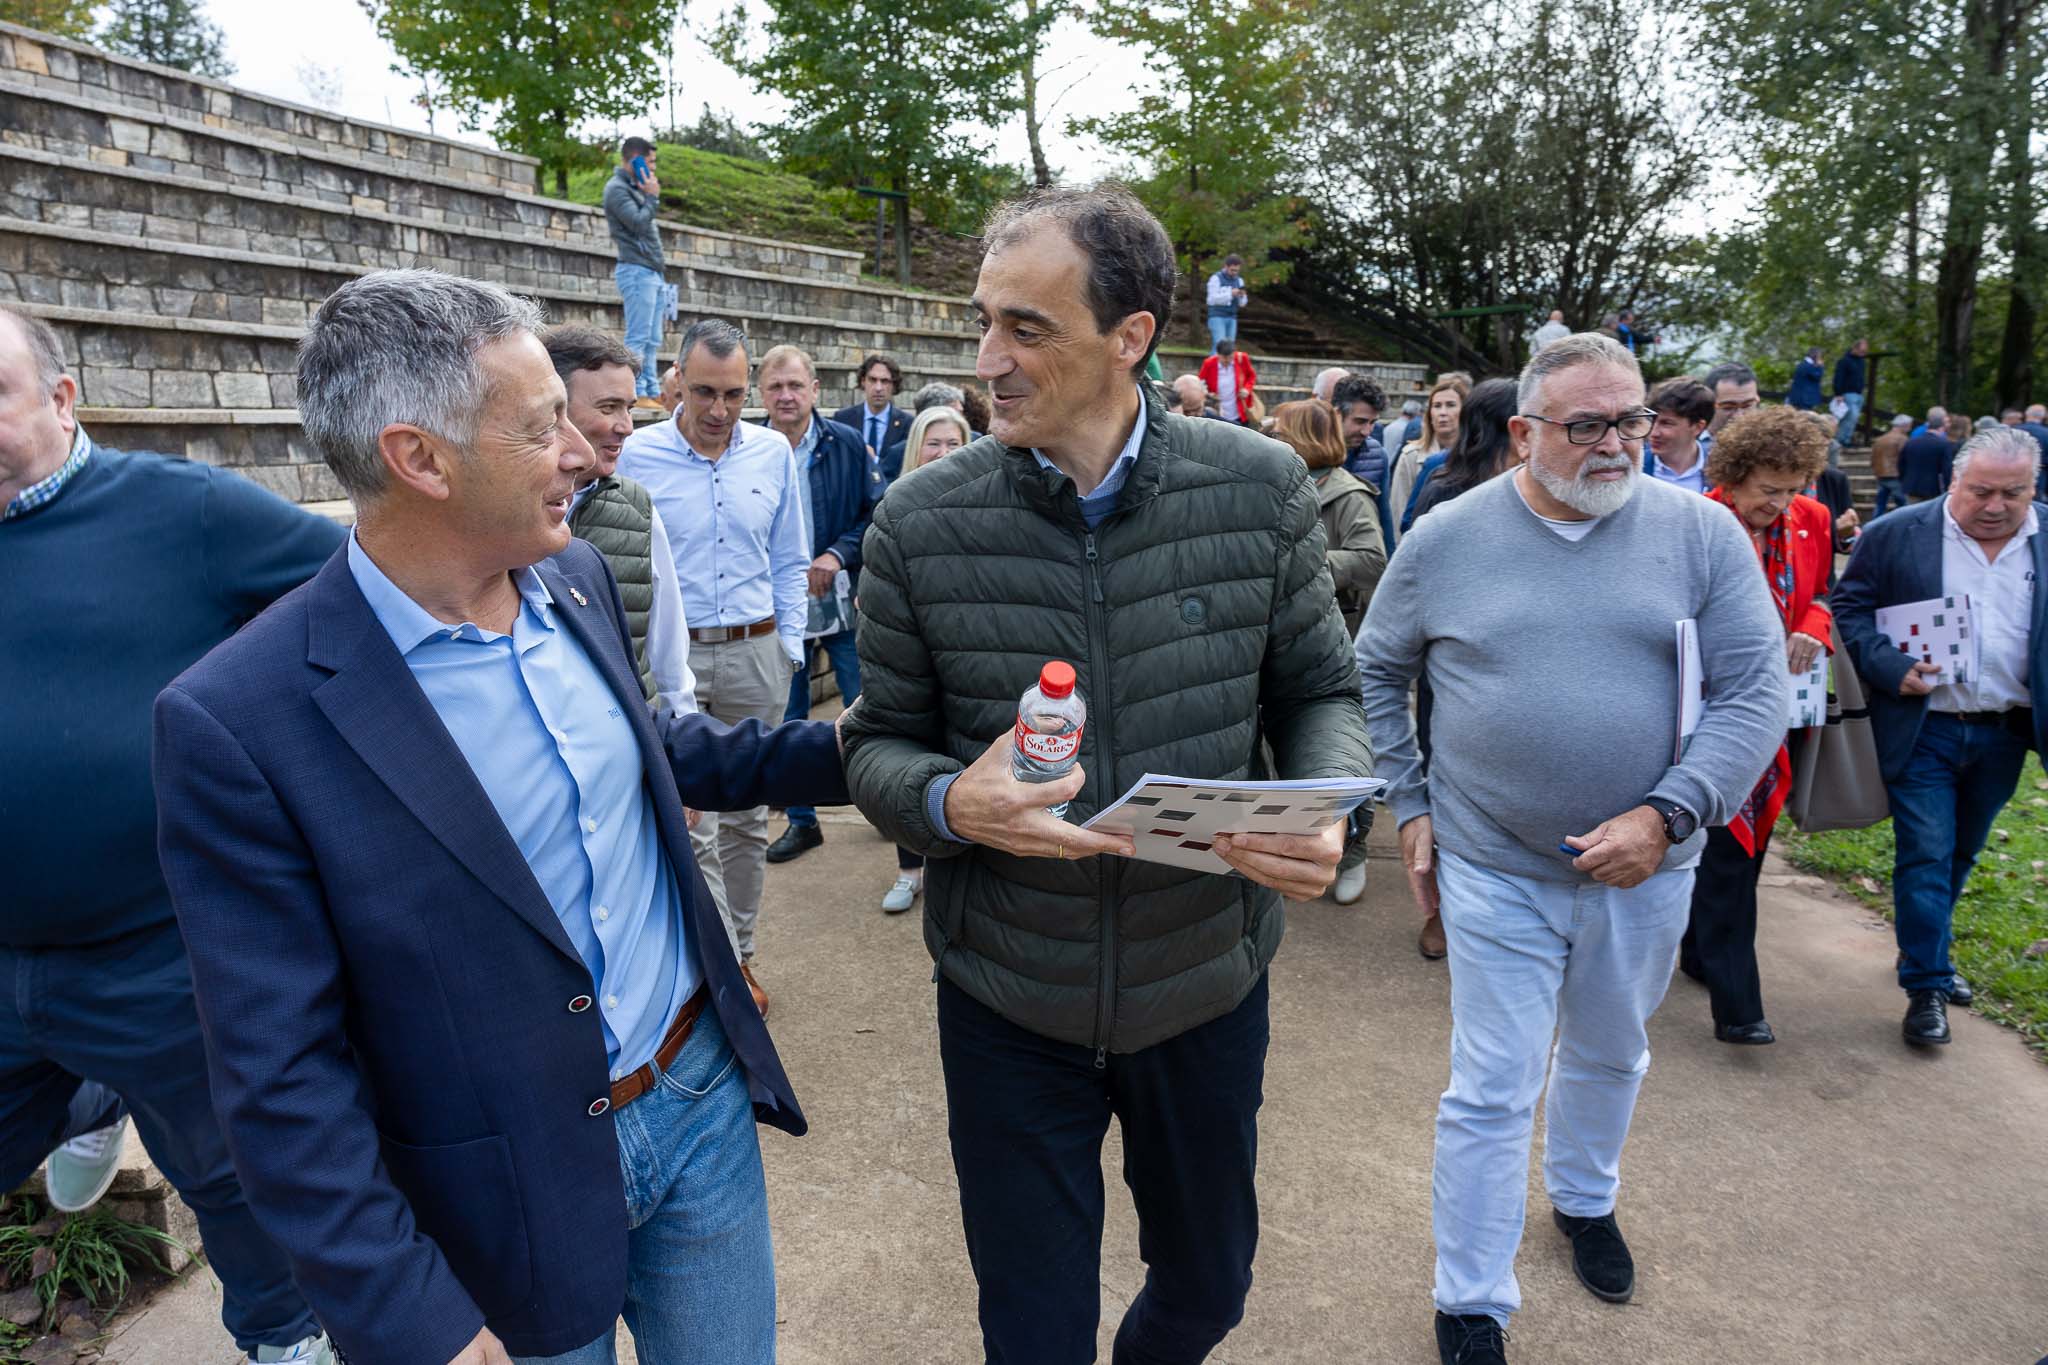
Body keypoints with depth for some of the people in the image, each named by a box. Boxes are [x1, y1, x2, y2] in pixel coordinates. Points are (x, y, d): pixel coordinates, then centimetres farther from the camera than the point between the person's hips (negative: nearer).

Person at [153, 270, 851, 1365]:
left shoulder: (577, 580, -3)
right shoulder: (238, 720, -22)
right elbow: (283, 1075, -17)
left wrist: (834, 752, 6)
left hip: (705, 1096, 6)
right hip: (518, 1208, -5)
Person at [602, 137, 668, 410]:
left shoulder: (634, 187, 21)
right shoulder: (616, 188, -7)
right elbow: (638, 223, -18)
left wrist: (660, 265, 13)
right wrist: (653, 197, -6)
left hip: (652, 272, 9)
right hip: (636, 271, -9)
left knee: (652, 341, 7)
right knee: (638, 338, -11)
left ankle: (652, 392, 9)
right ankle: (636, 394, -12)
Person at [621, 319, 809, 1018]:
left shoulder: (773, 452, 4)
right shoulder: (636, 454, -5)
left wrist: (789, 648, 7)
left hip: (755, 653, 3)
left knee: (746, 817, 13)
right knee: (688, 824, -4)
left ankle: (737, 954, 29)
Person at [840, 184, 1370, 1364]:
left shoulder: (1262, 490, -9)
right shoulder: (922, 525, -11)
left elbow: (1320, 692, 0)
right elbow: (880, 745, -3)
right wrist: (951, 802, -25)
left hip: (1209, 988, 2)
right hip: (1009, 1003, -1)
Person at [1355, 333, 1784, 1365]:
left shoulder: (1702, 533, -6)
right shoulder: (1446, 539, -6)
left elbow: (1755, 692, -8)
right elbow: (1376, 671, 5)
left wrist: (1665, 817, -20)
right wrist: (1409, 805, 0)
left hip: (1644, 868, 2)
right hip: (1494, 868, -2)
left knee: (1609, 1057, 24)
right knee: (1490, 1093, 4)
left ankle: (1584, 1199, 54)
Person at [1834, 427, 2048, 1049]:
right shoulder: (1894, 535, -6)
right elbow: (1849, 607, -4)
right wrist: (1891, 668, -18)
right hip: (1923, 730, -3)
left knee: (1960, 856, 17)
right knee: (1925, 856, -2)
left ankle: (1926, 954, 37)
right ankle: (1926, 987, 9)